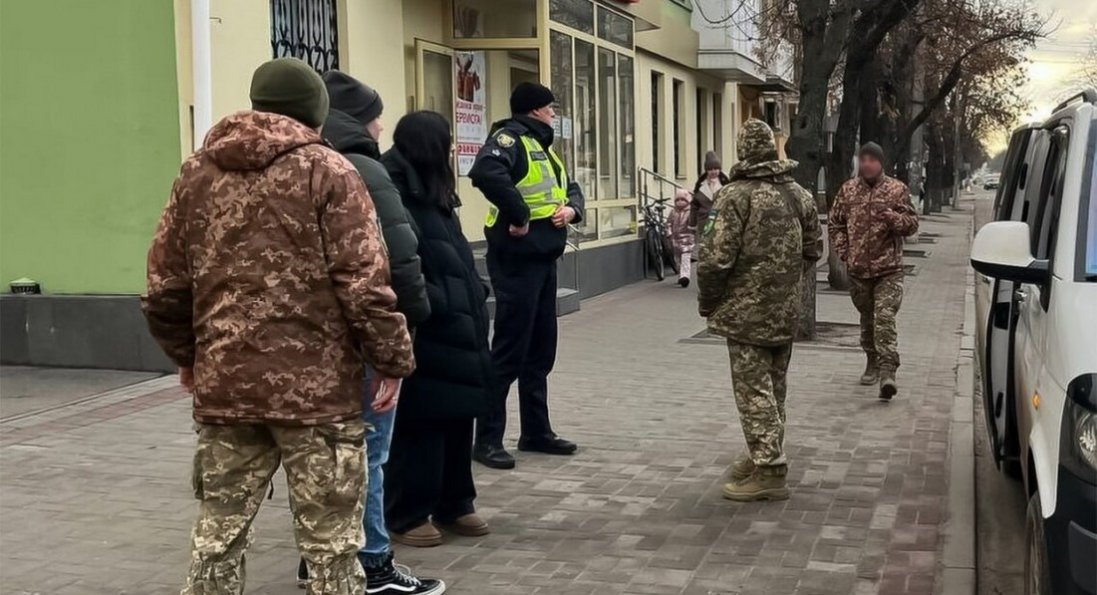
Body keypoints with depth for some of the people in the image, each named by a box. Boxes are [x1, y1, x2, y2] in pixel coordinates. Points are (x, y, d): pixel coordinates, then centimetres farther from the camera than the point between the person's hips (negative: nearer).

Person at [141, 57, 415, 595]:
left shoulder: (197, 173, 9)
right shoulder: (327, 171, -5)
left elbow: (165, 288, 9)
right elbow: (364, 285, -12)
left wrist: (187, 356, 23)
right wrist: (392, 361, -3)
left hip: (223, 386, 5)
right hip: (316, 386, -4)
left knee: (217, 536, 14)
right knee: (330, 542, 4)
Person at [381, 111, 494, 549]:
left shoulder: (433, 196, 16)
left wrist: (475, 298, 13)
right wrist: (436, 306, -23)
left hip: (457, 330, 9)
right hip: (424, 335, -9)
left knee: (458, 418, 14)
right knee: (419, 425, -1)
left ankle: (454, 505, 25)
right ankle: (407, 515, 9)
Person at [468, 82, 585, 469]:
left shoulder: (542, 146, 19)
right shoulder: (509, 138, -12)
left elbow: (570, 188, 25)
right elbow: (486, 173, -32)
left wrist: (571, 208, 1)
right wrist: (517, 216, -24)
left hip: (544, 259, 10)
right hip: (516, 259, -10)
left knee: (541, 349, 14)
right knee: (509, 350, -6)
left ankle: (536, 431, 24)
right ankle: (488, 438, 1)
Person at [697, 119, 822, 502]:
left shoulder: (735, 196, -15)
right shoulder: (800, 195, 7)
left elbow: (716, 257, -17)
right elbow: (813, 250, 14)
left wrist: (707, 302, -3)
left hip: (747, 311, -7)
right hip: (786, 312, 7)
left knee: (754, 390, -4)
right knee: (773, 388, 17)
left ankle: (768, 470, -6)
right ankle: (765, 457, 29)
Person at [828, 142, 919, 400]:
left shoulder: (897, 189, 1)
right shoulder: (847, 189, 7)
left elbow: (912, 224, 1)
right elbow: (835, 224, 14)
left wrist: (890, 216, -18)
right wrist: (843, 251, 1)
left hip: (889, 269, -3)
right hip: (858, 268, 3)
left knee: (885, 318, -15)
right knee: (867, 319, 15)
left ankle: (887, 371, -20)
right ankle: (872, 363, 30)